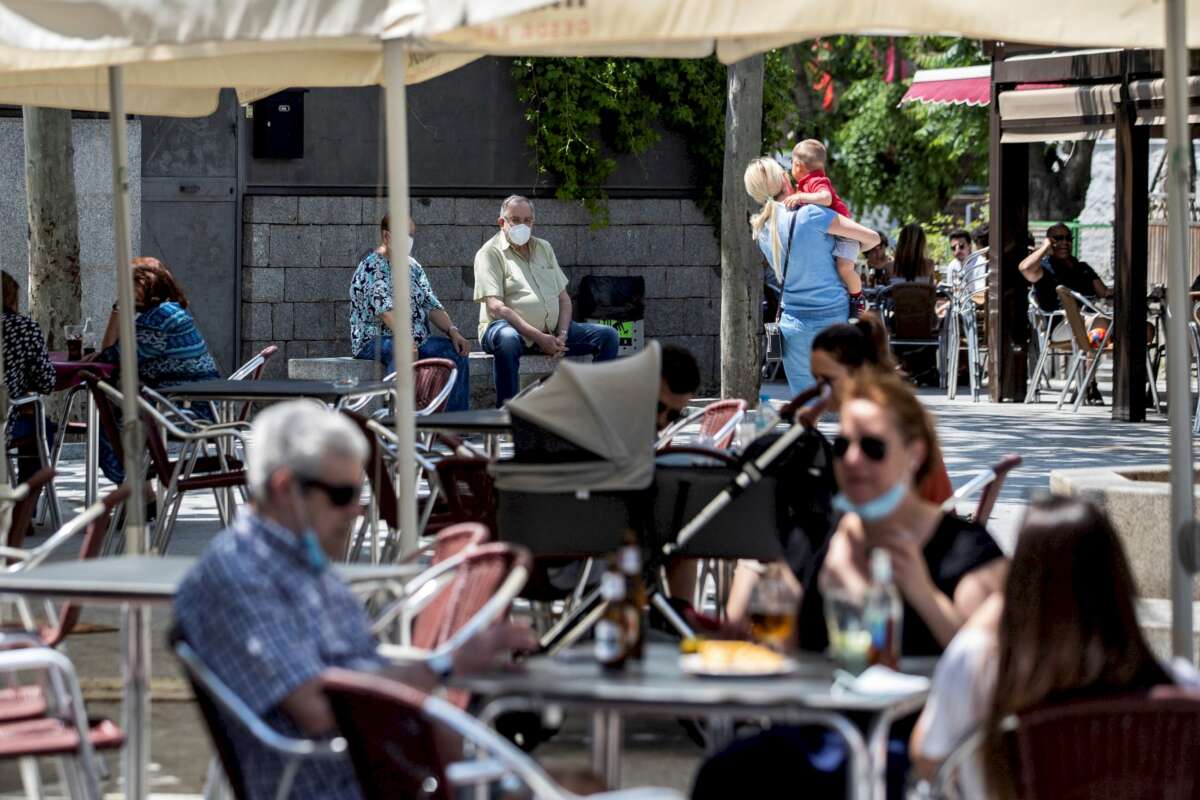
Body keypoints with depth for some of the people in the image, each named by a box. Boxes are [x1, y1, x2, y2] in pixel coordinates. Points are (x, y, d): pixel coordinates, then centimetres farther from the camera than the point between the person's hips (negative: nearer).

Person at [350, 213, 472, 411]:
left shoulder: (413, 266, 17)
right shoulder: (373, 266, -9)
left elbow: (432, 305, 13)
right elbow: (384, 309, -22)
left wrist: (452, 331, -5)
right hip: (375, 341, -8)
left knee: (458, 353, -13)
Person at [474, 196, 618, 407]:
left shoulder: (544, 248, 20)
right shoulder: (490, 253, -2)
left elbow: (564, 298, 16)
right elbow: (495, 306, -14)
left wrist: (562, 335, -4)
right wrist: (538, 337, -21)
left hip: (551, 332, 6)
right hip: (511, 328, -6)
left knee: (608, 336, -8)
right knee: (507, 339, -42)